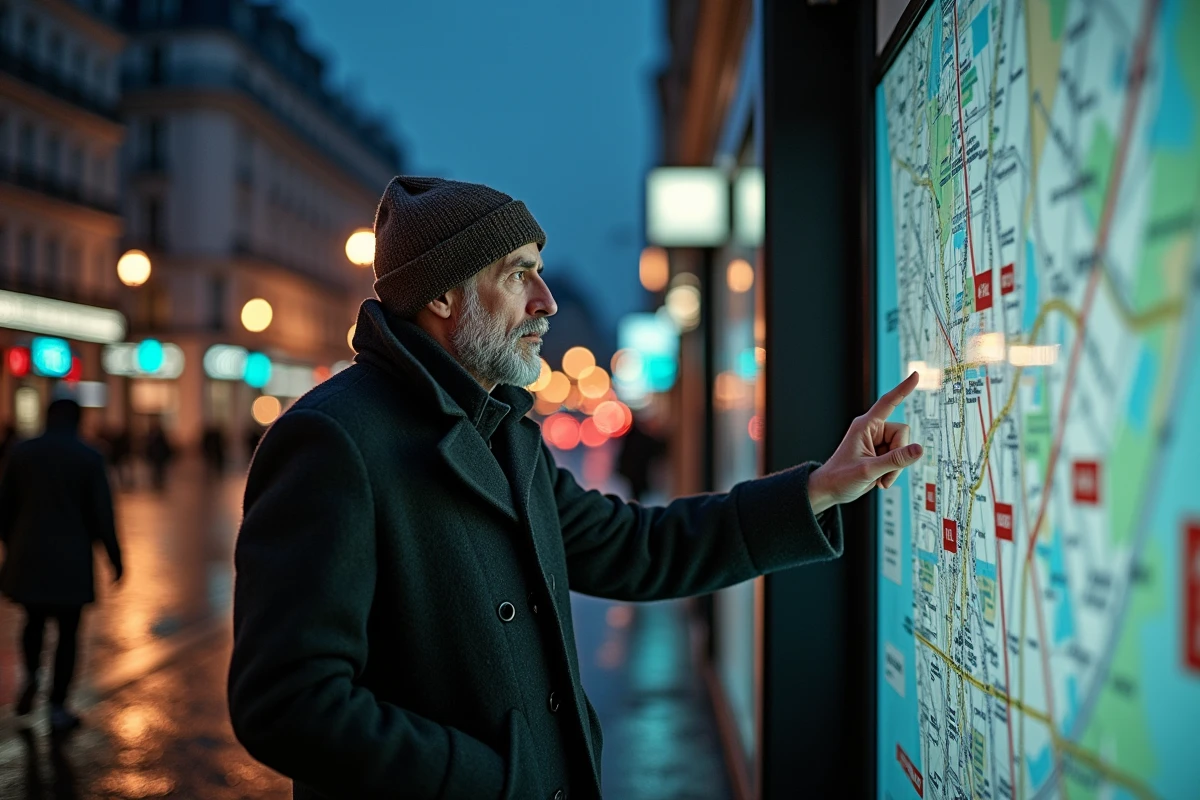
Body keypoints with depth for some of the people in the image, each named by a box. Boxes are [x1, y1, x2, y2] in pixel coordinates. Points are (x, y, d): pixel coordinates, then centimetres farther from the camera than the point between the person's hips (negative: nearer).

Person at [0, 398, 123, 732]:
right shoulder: (89, 458, -6)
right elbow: (102, 514, -6)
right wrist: (115, 557, 4)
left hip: (27, 555, 2)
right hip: (71, 560, -2)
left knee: (34, 619, 23)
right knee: (67, 632, 8)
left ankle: (32, 673, -1)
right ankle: (58, 708, 10)